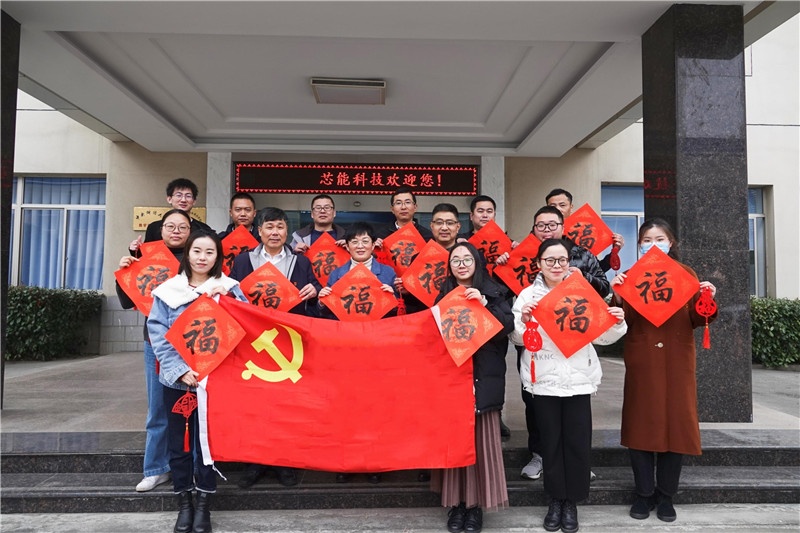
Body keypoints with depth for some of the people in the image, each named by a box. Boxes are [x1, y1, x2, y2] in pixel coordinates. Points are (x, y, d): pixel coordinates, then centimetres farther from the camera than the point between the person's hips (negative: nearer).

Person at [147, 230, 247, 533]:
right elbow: (157, 333, -3)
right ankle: (184, 504, 24)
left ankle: (204, 506, 19)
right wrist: (180, 369, -12)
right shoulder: (168, 290, 2)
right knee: (178, 441, 9)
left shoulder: (229, 289, 3)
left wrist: (226, 301, -17)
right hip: (176, 378, 1)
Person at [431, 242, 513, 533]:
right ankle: (456, 502, 16)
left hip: (484, 377, -1)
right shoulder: (443, 293, 11)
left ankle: (477, 503, 14)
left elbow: (508, 325, -8)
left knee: (482, 438, 0)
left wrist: (484, 303, -18)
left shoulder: (493, 292, 5)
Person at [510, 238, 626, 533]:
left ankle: (572, 502, 23)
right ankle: (556, 500, 25)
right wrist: (523, 320, -20)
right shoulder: (528, 294, 1)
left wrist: (616, 324, -15)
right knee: (550, 440, 9)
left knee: (577, 442, 6)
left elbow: (600, 336, 4)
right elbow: (517, 338, -1)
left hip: (578, 378, 1)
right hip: (543, 379, 0)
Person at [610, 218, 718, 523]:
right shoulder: (631, 276, 5)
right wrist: (618, 297, -20)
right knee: (641, 424, 2)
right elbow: (625, 322, -4)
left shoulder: (686, 274, 7)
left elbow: (696, 320, 2)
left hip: (677, 361, 1)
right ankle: (644, 494, 17)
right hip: (641, 361, 0)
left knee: (675, 423, 5)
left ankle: (666, 496, 21)